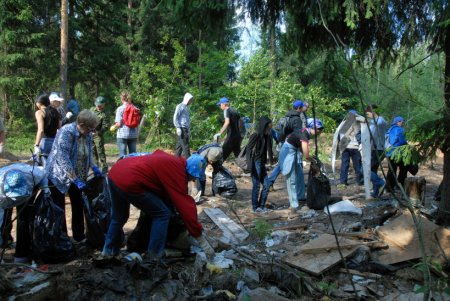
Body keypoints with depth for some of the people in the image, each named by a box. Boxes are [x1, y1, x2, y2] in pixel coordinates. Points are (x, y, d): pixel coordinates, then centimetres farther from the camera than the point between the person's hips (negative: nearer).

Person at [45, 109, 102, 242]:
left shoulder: (87, 134, -4)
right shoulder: (66, 132, -27)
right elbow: (63, 159, -31)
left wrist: (93, 167, -1)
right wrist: (76, 180, -31)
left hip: (77, 176, 7)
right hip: (58, 176, -7)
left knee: (78, 206, 11)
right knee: (59, 210, 2)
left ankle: (79, 236, 22)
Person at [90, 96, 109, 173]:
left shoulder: (103, 115, -14)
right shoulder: (92, 109, 7)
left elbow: (105, 126, -19)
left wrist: (98, 132, -33)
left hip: (98, 135, -7)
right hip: (90, 134, 7)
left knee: (100, 151, -8)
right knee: (93, 151, 17)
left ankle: (104, 167, -3)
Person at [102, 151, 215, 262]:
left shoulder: (173, 161, 18)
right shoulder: (177, 172, -7)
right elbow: (185, 205, -6)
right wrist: (201, 238, -1)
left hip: (115, 173, 10)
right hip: (129, 181, -10)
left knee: (119, 217, 29)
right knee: (163, 214, 2)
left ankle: (109, 251, 43)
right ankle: (154, 257, 8)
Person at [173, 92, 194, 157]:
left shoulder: (186, 107, 21)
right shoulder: (180, 106, -5)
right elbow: (175, 118, -11)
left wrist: (189, 129, 20)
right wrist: (178, 128, -17)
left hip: (186, 129, 9)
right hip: (182, 128, -9)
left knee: (179, 145, 10)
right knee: (185, 145, -12)